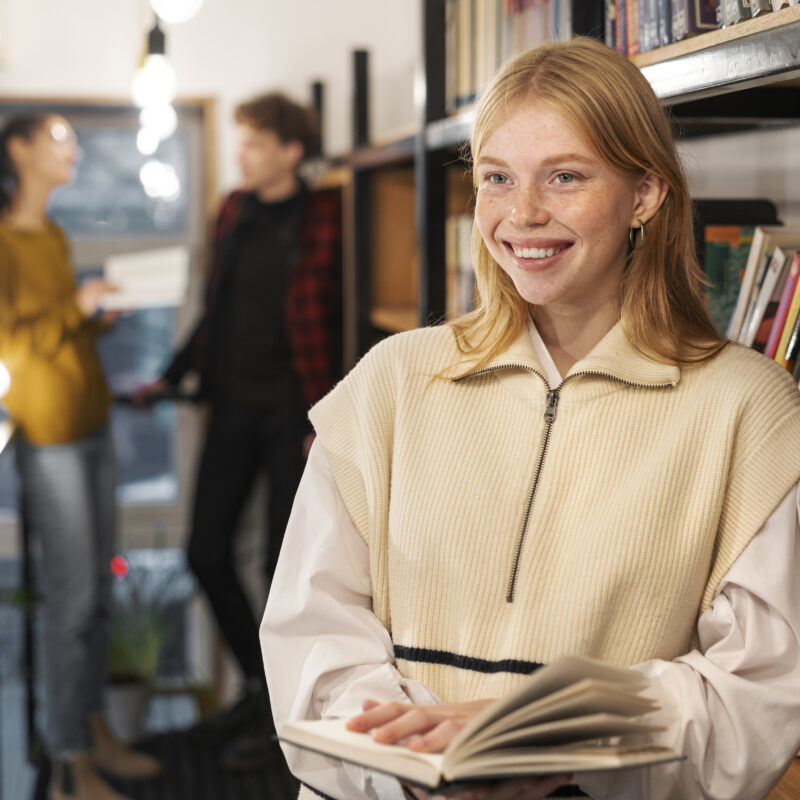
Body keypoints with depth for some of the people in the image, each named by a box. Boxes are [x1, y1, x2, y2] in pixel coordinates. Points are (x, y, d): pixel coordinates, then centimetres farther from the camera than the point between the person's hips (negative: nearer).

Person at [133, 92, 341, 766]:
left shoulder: (323, 219, -8)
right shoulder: (234, 211, 11)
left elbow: (334, 323, -10)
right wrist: (172, 378, 16)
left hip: (292, 410, -6)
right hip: (233, 405, 6)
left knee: (284, 560, 1)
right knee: (208, 552, 7)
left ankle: (281, 709, 17)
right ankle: (258, 680, 26)